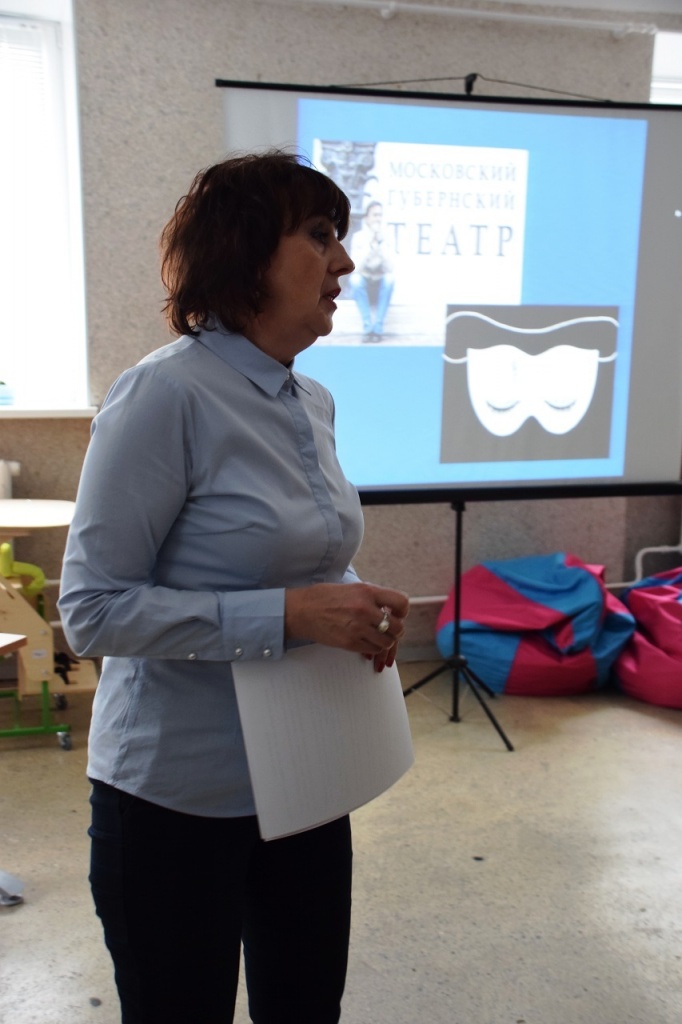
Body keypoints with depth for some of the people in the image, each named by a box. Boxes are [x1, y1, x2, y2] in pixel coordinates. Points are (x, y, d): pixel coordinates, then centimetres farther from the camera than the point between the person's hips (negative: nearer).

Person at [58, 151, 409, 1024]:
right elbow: (93, 608, -20)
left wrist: (354, 607, -4)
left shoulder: (312, 402, 4)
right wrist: (289, 614, -26)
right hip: (178, 797, -7)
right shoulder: (166, 392, -19)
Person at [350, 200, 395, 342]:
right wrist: (369, 245, -29)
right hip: (364, 284, -1)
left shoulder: (386, 237, -8)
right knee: (355, 279, -32)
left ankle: (378, 328, -25)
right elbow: (357, 268, -22)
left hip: (381, 285, 1)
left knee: (389, 278, -31)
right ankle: (367, 327, -25)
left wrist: (381, 244, -27)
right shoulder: (358, 237, -11)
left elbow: (389, 269, -20)